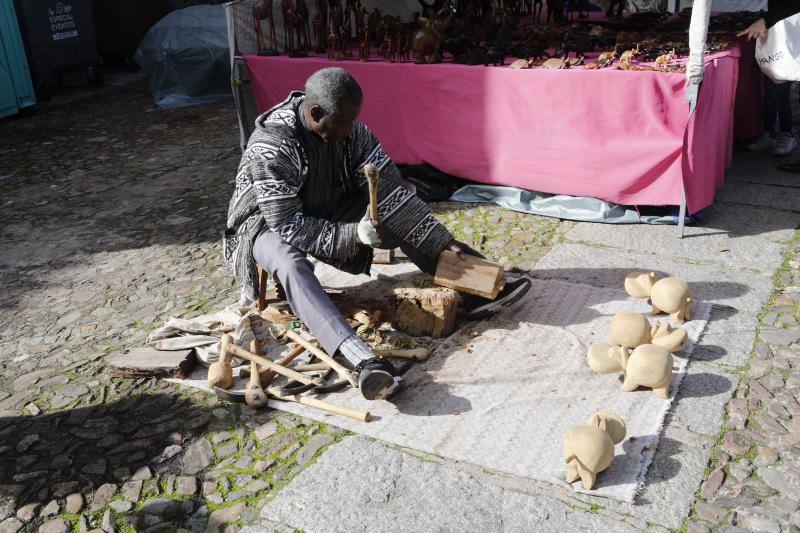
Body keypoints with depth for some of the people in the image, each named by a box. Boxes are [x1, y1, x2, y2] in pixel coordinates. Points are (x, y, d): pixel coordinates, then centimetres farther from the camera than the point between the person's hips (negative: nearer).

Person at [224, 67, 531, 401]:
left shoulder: (350, 130, -14)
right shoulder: (271, 148, -31)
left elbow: (390, 189, -15)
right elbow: (288, 226, -30)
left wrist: (442, 241, -20)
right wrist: (351, 235, -35)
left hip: (328, 212, 6)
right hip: (269, 222, -6)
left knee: (399, 216, -10)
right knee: (291, 264, -38)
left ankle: (475, 294, -14)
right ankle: (363, 361, -57)